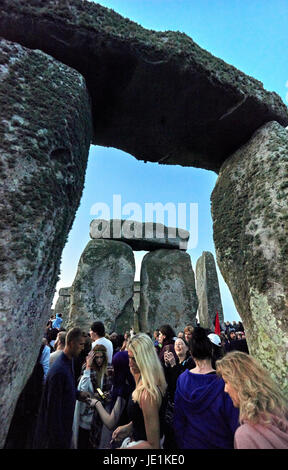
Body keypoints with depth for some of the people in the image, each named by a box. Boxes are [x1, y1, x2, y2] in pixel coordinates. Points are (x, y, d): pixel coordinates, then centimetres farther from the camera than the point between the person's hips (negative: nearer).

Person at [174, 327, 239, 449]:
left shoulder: (182, 379, -17)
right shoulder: (222, 380, -27)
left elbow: (178, 419, -5)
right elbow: (235, 420, -19)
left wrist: (181, 443, 10)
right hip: (220, 443, -2)